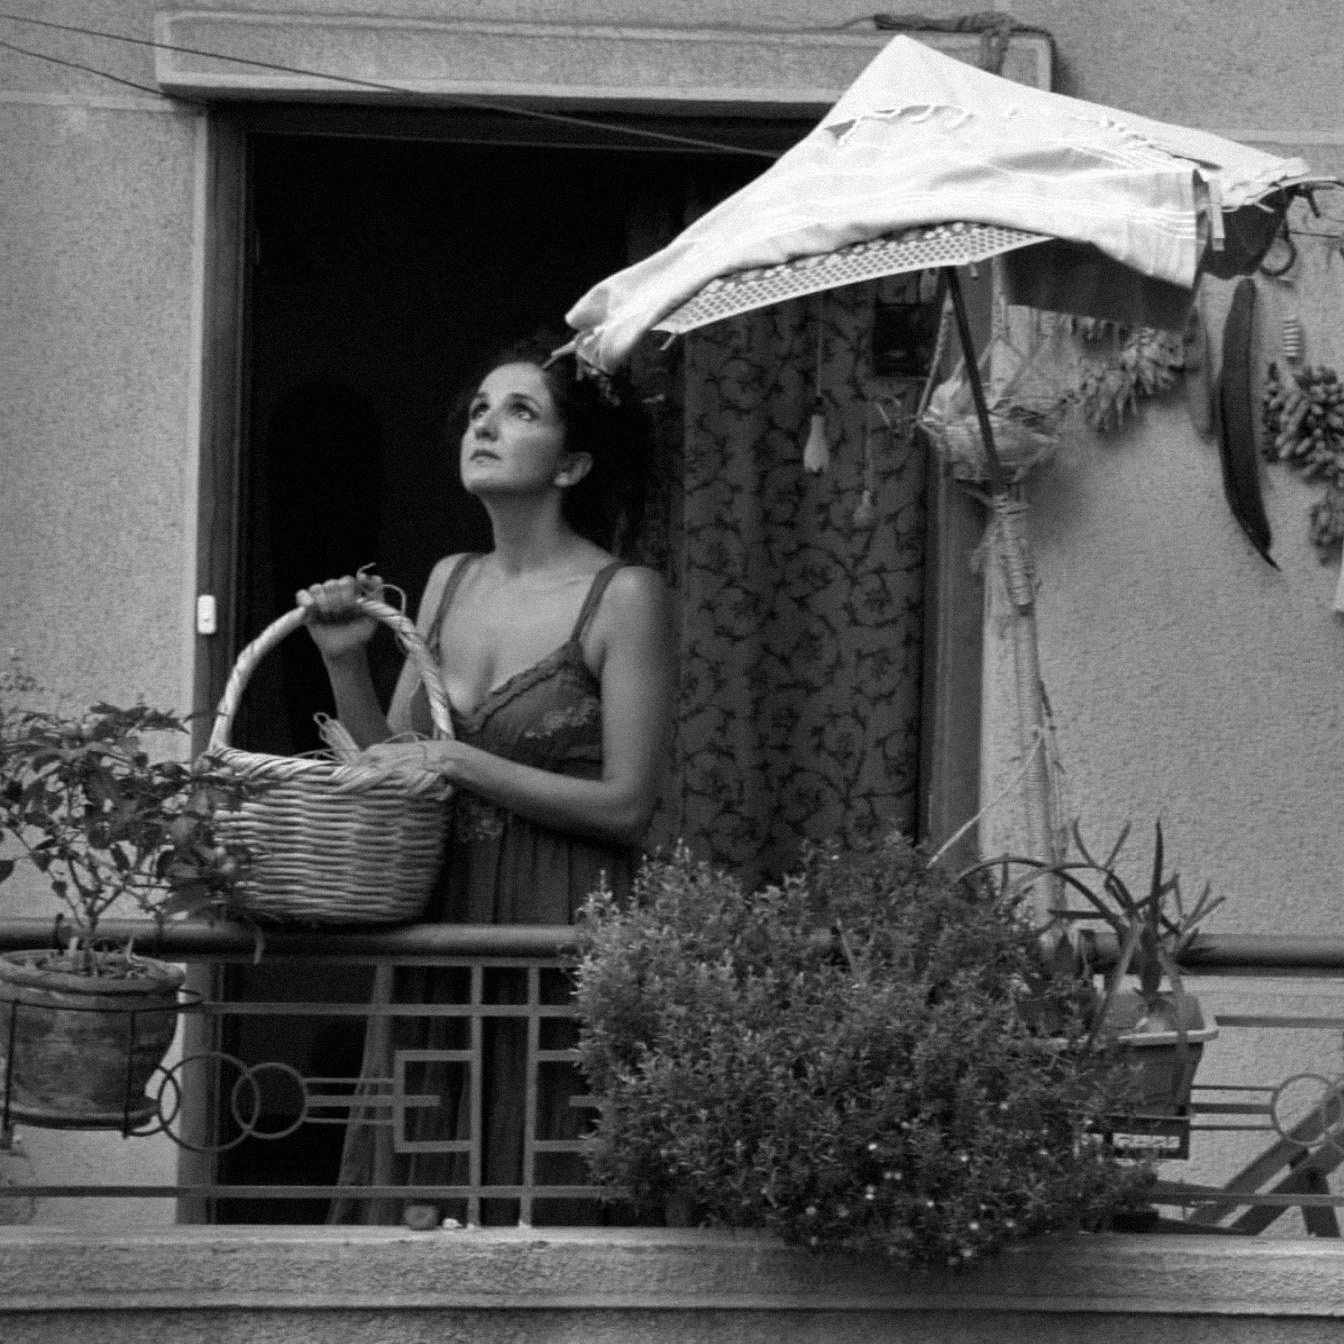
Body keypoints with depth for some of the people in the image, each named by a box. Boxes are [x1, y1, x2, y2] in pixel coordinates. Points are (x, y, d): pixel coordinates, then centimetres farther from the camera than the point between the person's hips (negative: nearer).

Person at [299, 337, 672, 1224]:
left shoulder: (623, 595, -8)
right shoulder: (450, 583, 11)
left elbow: (627, 806, -11)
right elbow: (389, 772, 14)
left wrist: (458, 762, -14)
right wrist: (347, 664, -1)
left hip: (561, 922, -6)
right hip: (436, 918, 6)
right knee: (417, 1181, 8)